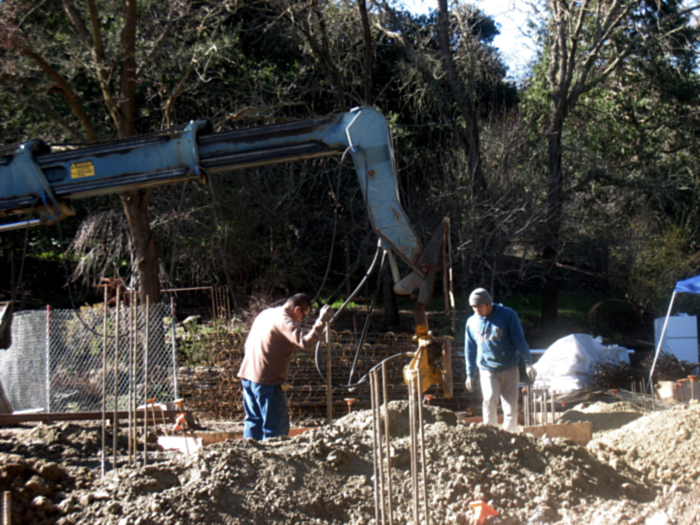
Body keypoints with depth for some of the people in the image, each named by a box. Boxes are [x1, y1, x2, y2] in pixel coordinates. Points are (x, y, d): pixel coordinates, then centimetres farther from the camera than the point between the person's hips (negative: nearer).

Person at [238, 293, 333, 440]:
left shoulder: (265, 314, 15)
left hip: (247, 375, 9)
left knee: (253, 421, 16)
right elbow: (306, 343, -27)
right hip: (267, 380, -9)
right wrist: (321, 321, -22)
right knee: (277, 427, -3)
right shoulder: (285, 321, -13)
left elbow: (248, 343, 23)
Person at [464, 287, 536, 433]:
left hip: (509, 368, -1)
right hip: (487, 370, 1)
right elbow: (470, 349, 14)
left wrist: (528, 363, -9)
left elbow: (519, 340, -4)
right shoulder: (472, 322, 5)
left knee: (511, 406, 0)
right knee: (490, 399, -21)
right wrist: (470, 374, 16)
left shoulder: (508, 315, -4)